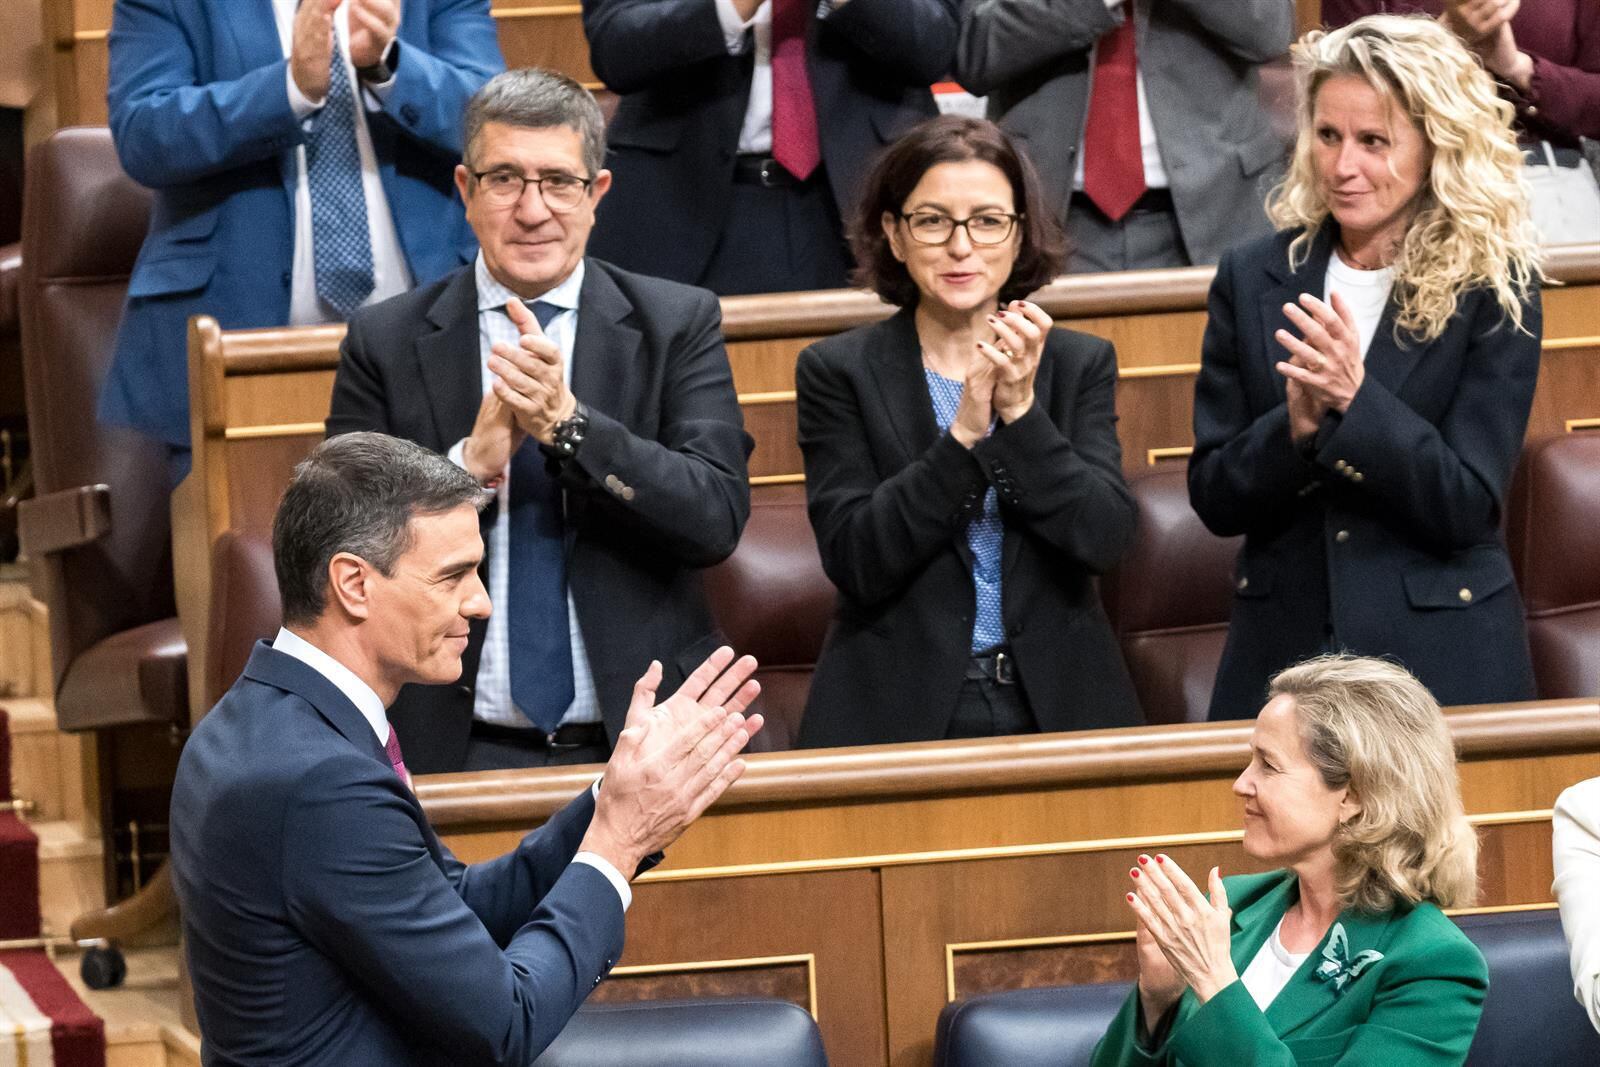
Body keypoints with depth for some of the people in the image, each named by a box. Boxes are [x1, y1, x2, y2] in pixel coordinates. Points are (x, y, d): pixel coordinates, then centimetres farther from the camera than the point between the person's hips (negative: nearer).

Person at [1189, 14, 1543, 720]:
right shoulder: (1253, 279, 2)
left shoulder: (1493, 291, -6)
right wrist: (1296, 425, -18)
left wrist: (1356, 399, -24)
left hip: (1443, 660, -2)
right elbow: (1213, 498, 1)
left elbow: (1464, 506, -11)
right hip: (1282, 649, 2)